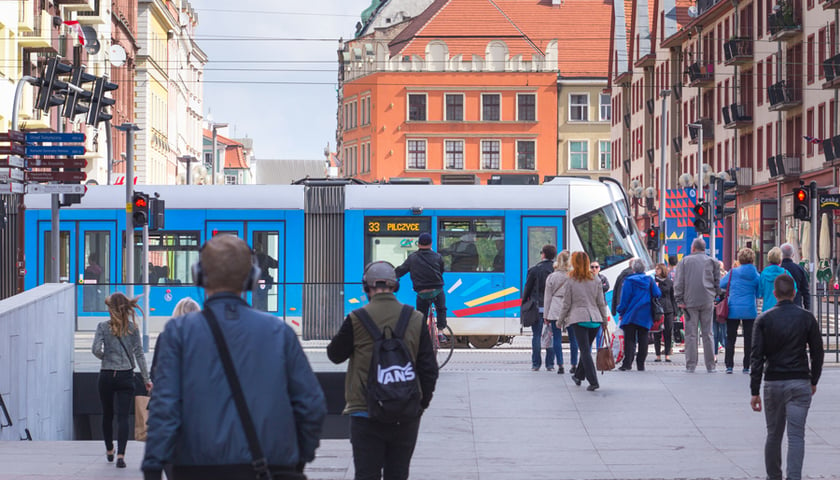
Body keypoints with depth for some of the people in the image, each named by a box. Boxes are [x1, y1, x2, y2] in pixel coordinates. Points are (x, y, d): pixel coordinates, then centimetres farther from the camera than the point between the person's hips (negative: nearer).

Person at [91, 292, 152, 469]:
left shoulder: (103, 326, -4)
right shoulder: (132, 328, 0)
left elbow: (95, 349, -14)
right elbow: (139, 354, 0)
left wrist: (105, 357, 8)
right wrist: (146, 378, 3)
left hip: (106, 376, 0)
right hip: (126, 376, 0)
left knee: (107, 414, 17)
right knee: (123, 416, -3)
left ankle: (109, 450, 32)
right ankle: (120, 454, -16)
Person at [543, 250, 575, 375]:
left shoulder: (551, 277, 1)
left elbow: (547, 297, 5)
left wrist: (546, 316, 10)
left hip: (555, 311, 0)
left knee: (557, 338, 2)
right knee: (573, 338, 9)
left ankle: (560, 366, -3)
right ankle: (574, 365, 11)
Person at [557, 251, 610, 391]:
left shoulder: (570, 282, -3)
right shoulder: (596, 281, 7)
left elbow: (566, 304, -1)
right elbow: (601, 303, 10)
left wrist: (561, 319, 11)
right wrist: (604, 320, 18)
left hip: (579, 319, -4)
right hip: (595, 319, 4)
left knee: (585, 351, -5)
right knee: (586, 349, 18)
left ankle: (593, 382, -13)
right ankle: (579, 376, 33)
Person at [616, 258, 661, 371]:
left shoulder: (629, 281, -6)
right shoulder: (650, 280, 2)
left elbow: (625, 298, -6)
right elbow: (658, 294, 2)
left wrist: (621, 311, 4)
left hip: (631, 315, -3)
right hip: (645, 315, 3)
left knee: (629, 339, -1)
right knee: (643, 340, 7)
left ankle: (627, 363, -10)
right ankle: (641, 365, 6)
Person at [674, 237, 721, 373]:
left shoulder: (685, 261, 4)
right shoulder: (712, 261, 7)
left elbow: (679, 282, 0)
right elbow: (717, 282, 8)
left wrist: (679, 300, 2)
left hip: (690, 302, -1)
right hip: (707, 301, 1)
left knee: (691, 334, 1)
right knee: (707, 333, 5)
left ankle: (691, 365, -1)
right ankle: (710, 366, 5)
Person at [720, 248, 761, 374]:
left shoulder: (733, 273, -4)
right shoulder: (756, 276, 0)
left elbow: (720, 284, 7)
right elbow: (758, 294, 9)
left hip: (733, 310, -1)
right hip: (749, 311, 1)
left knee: (730, 339, 6)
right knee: (748, 339, 7)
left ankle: (729, 365, 1)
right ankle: (747, 366, 7)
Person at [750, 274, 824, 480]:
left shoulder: (764, 319, -1)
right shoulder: (807, 318, -1)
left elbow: (757, 357, -5)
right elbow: (817, 353, 3)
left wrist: (755, 391, -3)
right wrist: (813, 381, 17)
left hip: (773, 383, 1)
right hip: (799, 383, -1)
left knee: (773, 435, 14)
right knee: (796, 436, -4)